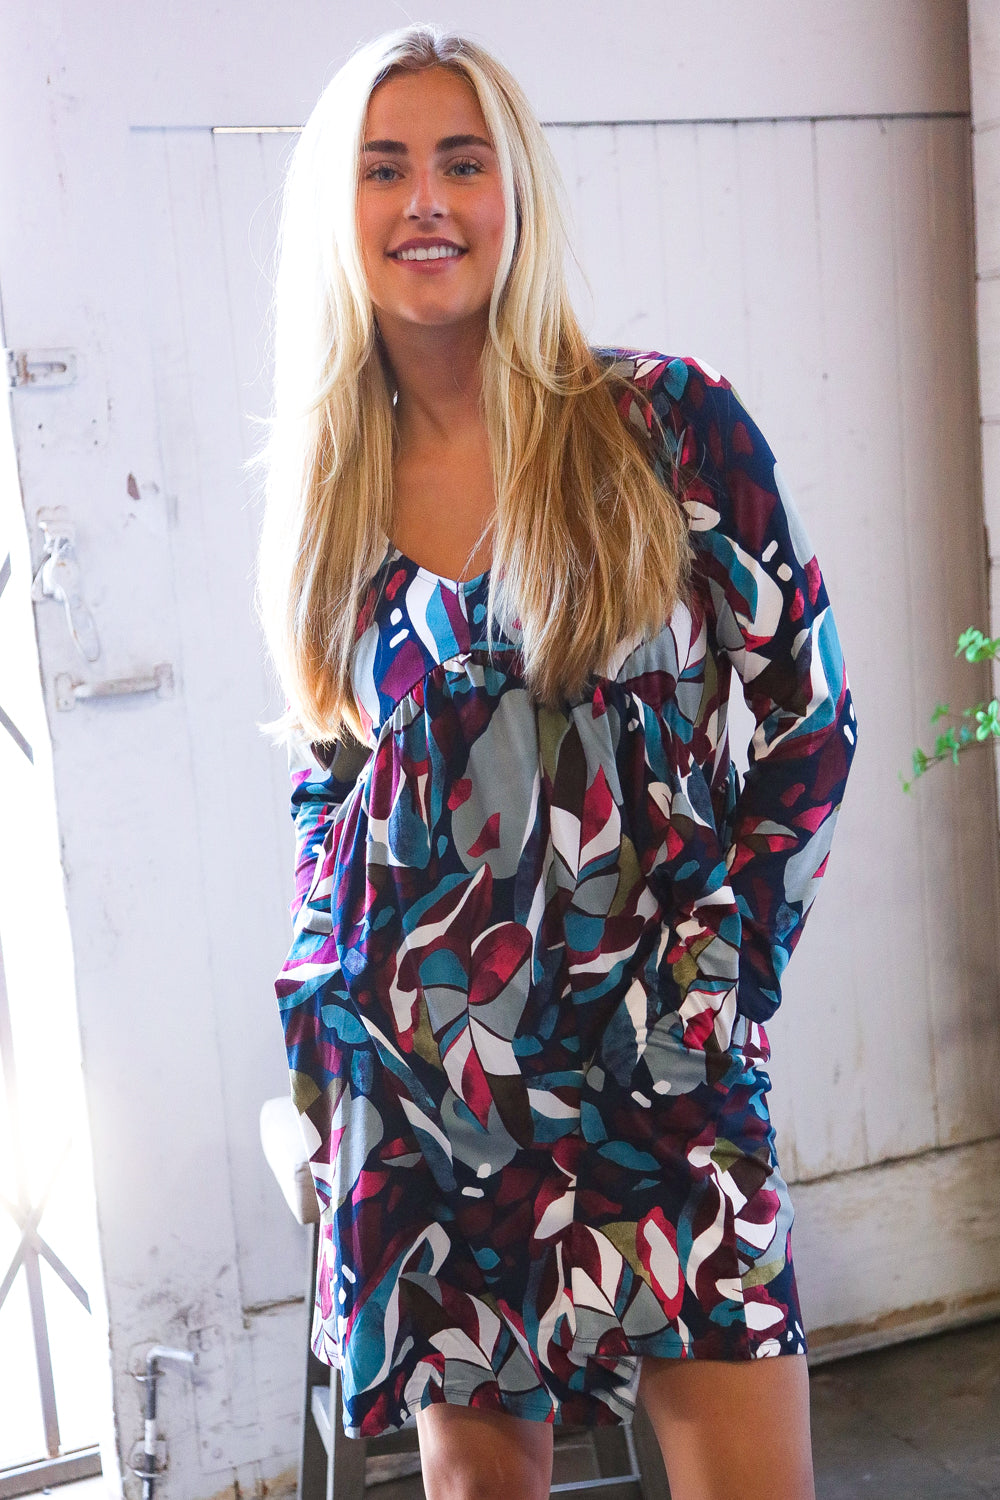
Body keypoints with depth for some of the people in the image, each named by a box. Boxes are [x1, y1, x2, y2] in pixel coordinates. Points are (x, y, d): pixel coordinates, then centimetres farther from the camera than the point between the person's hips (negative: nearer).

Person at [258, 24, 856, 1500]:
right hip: (419, 1069, 3)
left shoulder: (667, 420, -5)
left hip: (654, 1055, -2)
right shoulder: (327, 487, 5)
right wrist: (328, 1013, 9)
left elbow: (812, 714, -1)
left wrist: (722, 967, -6)